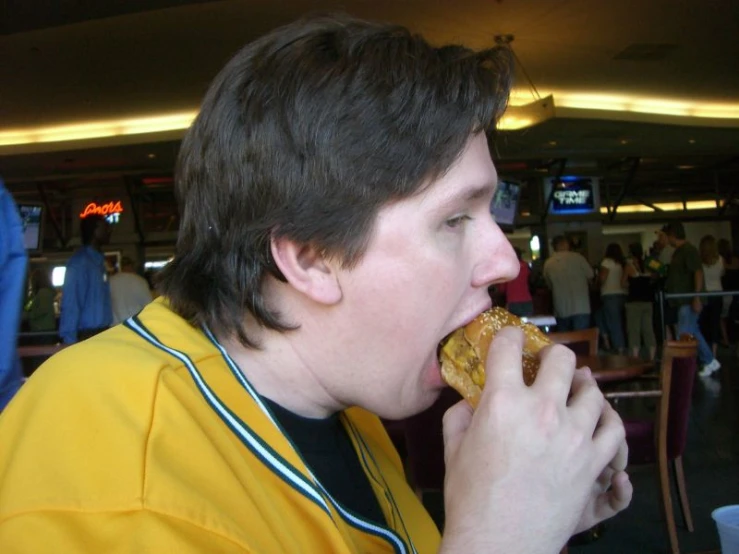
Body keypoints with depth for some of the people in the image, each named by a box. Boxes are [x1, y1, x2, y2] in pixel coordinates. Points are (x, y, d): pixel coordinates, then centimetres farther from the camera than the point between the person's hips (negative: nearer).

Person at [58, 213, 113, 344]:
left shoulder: (98, 260, 14)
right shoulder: (80, 261, -12)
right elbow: (70, 305, -15)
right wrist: (70, 340, -18)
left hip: (101, 333, 8)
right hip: (87, 336, -8)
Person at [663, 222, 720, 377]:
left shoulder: (688, 250, -13)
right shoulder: (679, 251, 15)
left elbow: (698, 273, -20)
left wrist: (697, 297, -25)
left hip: (689, 300, -10)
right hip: (683, 300, 10)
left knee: (684, 335, -10)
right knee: (693, 333, 15)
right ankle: (710, 361, 25)